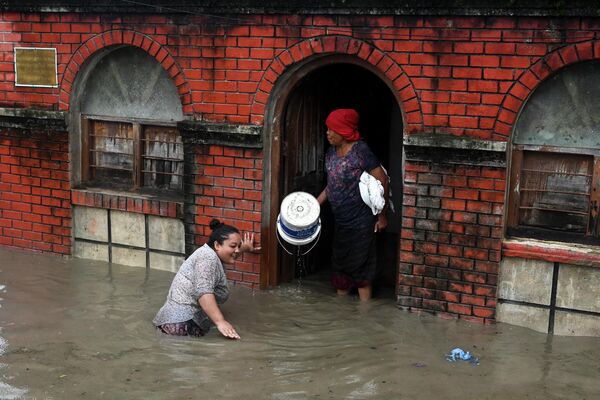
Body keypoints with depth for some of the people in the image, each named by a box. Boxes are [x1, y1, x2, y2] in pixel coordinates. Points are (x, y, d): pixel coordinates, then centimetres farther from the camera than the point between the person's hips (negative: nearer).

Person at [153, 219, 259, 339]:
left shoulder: (211, 254, 18)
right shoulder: (207, 257, -11)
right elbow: (203, 292, -24)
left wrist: (244, 248, 58)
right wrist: (220, 322, -31)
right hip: (182, 323, -10)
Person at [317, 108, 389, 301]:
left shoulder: (360, 151, -18)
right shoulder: (332, 152, 5)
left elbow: (382, 181, -16)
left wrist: (382, 215, -12)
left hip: (361, 221, -8)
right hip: (341, 221, 8)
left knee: (360, 266, 0)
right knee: (340, 263, 16)